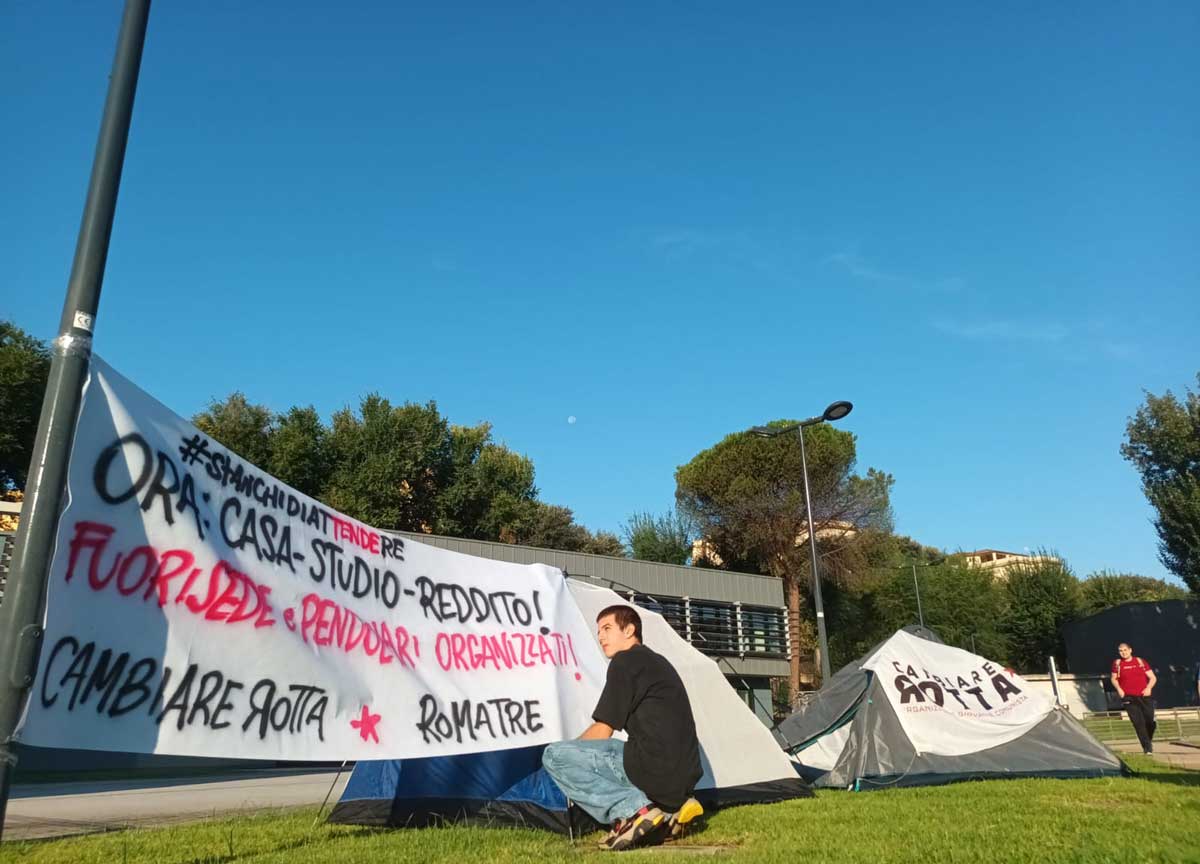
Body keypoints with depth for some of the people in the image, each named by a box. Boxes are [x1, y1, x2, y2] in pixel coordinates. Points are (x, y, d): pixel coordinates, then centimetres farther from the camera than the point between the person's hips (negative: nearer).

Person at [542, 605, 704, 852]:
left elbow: (602, 732, -2)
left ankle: (632, 810, -12)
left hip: (653, 770, -9)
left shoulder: (625, 661, -3)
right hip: (684, 777, 9)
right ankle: (671, 806, 12)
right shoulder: (658, 662, 23)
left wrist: (572, 749, 16)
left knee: (555, 756, -5)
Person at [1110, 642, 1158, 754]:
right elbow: (1114, 679, 17)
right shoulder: (1117, 663, 6)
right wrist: (1119, 689, 0)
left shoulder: (1140, 661, 5)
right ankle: (1147, 747, -1)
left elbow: (1153, 677, 7)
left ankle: (1149, 741, 27)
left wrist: (1149, 688, -11)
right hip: (1128, 698, 0)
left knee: (1150, 720, -1)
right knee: (1138, 723, -6)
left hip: (1144, 696, 1)